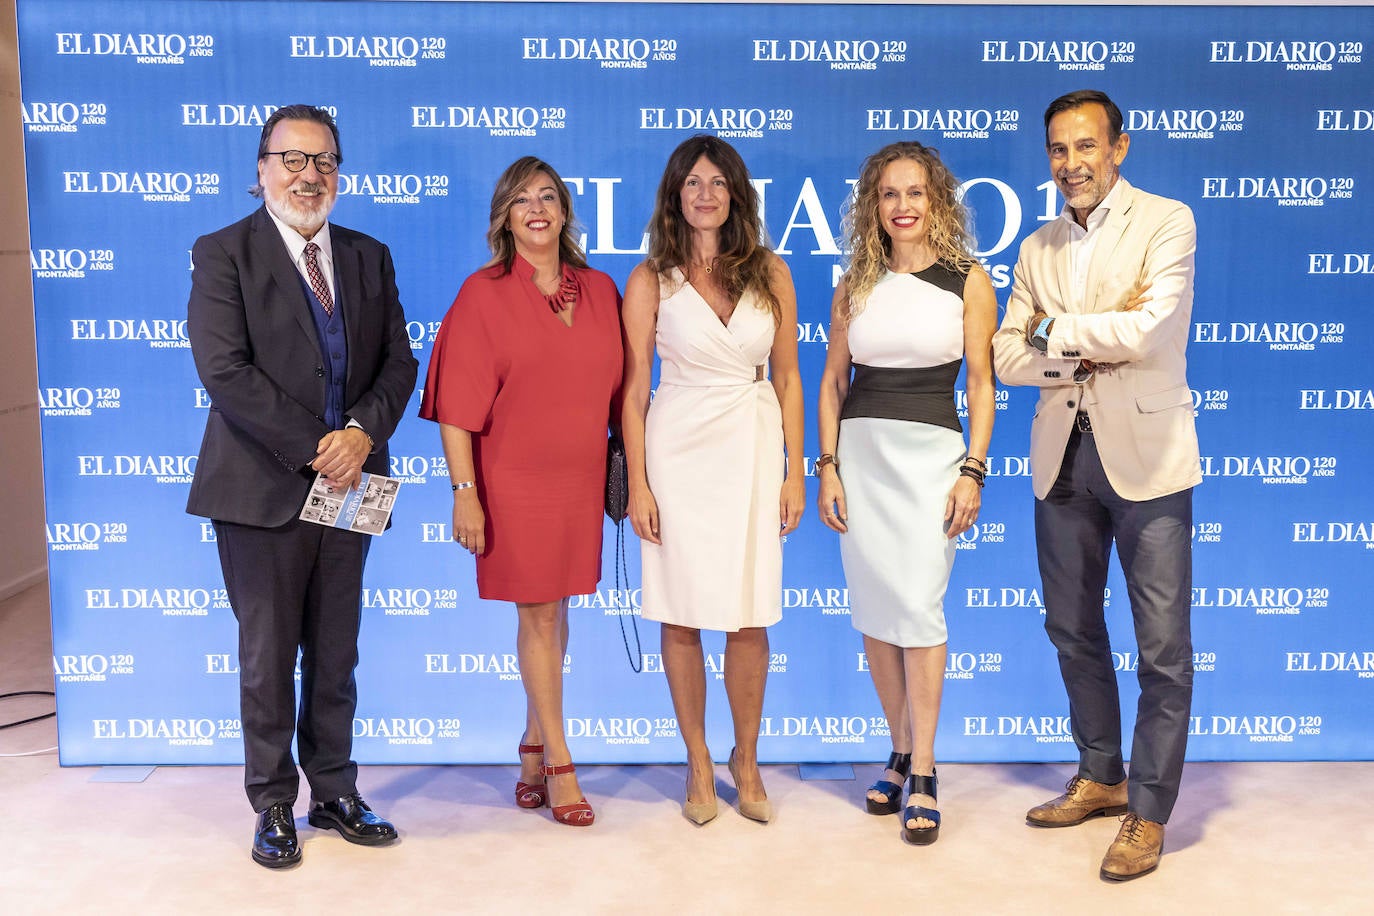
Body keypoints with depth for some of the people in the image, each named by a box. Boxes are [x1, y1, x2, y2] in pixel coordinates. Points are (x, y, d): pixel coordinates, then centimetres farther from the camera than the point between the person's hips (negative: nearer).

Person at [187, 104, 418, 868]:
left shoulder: (370, 257, 12)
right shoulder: (222, 254, -2)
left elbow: (399, 361, 6)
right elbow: (225, 370, -13)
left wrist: (362, 432, -12)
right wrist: (313, 451, -16)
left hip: (347, 485, 4)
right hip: (263, 488, -4)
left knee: (336, 655, 13)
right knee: (268, 657, 7)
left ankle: (335, 793, 26)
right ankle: (274, 805, 21)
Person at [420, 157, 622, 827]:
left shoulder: (601, 291, 7)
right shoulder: (483, 294, -5)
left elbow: (619, 389, 11)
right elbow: (456, 406, -8)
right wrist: (464, 492, -13)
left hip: (580, 480, 4)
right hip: (513, 481, -4)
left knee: (554, 610, 13)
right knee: (538, 615, 3)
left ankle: (534, 743, 30)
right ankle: (557, 766, 15)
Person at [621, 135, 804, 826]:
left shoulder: (770, 273, 6)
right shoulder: (651, 279, 1)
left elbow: (786, 378, 8)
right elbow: (633, 387, 1)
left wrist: (795, 472, 4)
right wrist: (637, 483, -4)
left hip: (752, 450, 1)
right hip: (677, 450, -1)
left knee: (749, 617, 4)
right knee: (681, 615, 4)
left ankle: (746, 760, 23)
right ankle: (698, 764, 21)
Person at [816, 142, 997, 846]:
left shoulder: (968, 280, 2)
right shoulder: (855, 285, 10)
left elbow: (982, 384, 0)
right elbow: (832, 382, 10)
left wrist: (972, 470, -8)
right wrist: (827, 466, 2)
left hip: (931, 451, -3)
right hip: (860, 451, 3)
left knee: (918, 608, -8)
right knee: (874, 611, 6)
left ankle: (922, 775, 3)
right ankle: (902, 753, 22)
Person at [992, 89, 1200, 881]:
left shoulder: (1166, 222, -5)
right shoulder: (1038, 248, 11)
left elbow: (1147, 332, -19)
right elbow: (1007, 357, 4)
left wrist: (1056, 330, -7)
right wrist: (1088, 351, -12)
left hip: (1145, 454, -5)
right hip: (1063, 457, 6)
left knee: (1164, 646, 1)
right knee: (1074, 630, 15)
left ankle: (1150, 811, 15)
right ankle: (1100, 777, 33)